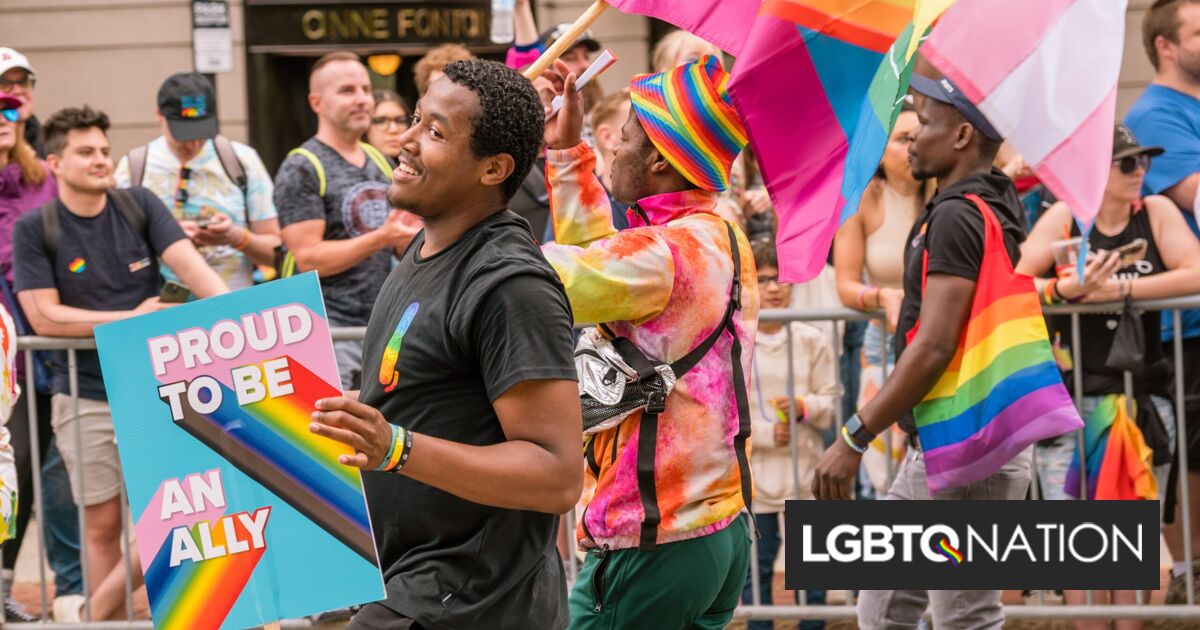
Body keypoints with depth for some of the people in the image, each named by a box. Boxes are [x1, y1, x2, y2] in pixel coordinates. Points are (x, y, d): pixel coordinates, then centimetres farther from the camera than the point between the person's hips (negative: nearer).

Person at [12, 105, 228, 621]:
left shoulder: (140, 206, 2)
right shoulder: (35, 229, -4)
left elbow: (190, 265, -9)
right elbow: (44, 316, -10)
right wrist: (130, 317, -12)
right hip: (86, 398, -2)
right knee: (103, 523, 2)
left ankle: (94, 614, 11)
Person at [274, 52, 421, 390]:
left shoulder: (380, 163, 15)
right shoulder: (301, 170, -5)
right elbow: (308, 258, -14)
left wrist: (412, 238, -1)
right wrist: (381, 238, -21)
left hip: (384, 324, 6)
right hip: (330, 328, -6)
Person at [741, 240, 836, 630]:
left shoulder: (812, 341, 4)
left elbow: (831, 402, 5)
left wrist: (805, 407, -16)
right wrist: (767, 432, -15)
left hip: (805, 471, 2)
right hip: (754, 472, -2)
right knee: (756, 567, 3)